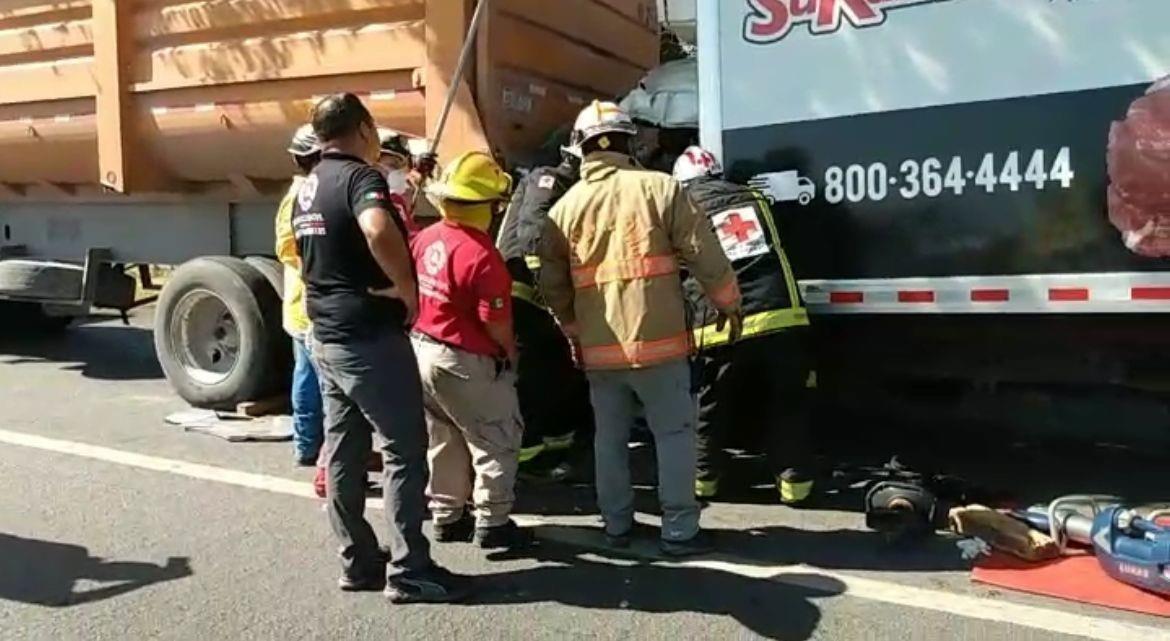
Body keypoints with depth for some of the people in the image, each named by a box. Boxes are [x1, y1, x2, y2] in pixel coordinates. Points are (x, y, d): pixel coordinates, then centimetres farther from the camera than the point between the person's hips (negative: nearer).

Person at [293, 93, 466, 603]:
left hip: (326, 336, 9)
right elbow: (378, 230, -37)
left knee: (343, 452, 13)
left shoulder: (307, 189, 13)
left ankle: (358, 562, 23)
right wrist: (408, 289, -25)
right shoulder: (359, 176, -16)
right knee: (403, 452, -1)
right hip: (370, 337, -9)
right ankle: (408, 572, 4)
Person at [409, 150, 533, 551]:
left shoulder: (426, 238, 1)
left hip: (422, 350, 8)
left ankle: (447, 517, 30)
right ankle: (492, 524, 13)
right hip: (466, 362, -8)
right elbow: (495, 322, -21)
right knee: (497, 442, 7)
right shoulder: (481, 255, -24)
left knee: (444, 441, 20)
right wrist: (510, 353, -3)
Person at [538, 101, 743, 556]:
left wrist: (574, 331, 22)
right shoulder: (659, 188, -6)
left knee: (610, 438, 16)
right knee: (674, 435, 8)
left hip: (599, 349, 4)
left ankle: (616, 525, 25)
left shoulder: (565, 206, 3)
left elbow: (552, 284, 7)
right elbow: (705, 255, -6)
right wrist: (729, 304, 9)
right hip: (658, 341, -3)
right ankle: (679, 532, 11)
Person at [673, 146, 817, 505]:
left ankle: (704, 477, 26)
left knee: (711, 408, 16)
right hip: (781, 319, 2)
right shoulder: (752, 199, 18)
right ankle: (794, 479, 14)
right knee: (785, 406, 13)